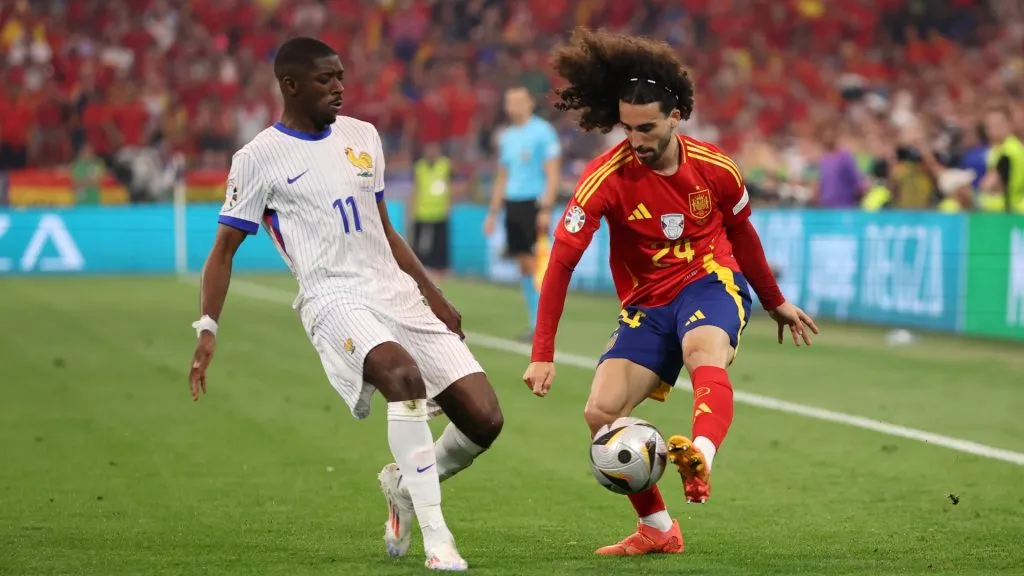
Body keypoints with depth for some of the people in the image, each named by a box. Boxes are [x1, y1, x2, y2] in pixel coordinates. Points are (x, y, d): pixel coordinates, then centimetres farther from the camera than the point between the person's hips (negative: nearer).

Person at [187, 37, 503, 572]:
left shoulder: (362, 137, 16)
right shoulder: (259, 158, -1)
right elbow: (224, 249, 2)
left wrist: (433, 296, 20)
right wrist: (207, 329, -9)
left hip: (396, 293, 6)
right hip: (335, 301, -6)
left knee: (484, 419, -6)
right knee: (404, 374, -37)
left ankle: (405, 485, 24)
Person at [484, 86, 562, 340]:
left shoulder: (543, 131, -5)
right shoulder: (506, 136, 16)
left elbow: (552, 174, -10)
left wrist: (546, 209, -18)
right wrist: (493, 212, 18)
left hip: (533, 204, -7)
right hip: (512, 204, 7)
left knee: (534, 263, -11)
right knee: (523, 265, 6)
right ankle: (535, 322, 10)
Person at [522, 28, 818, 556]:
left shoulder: (713, 168, -8)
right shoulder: (606, 178, -15)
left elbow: (741, 232, 13)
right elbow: (562, 262, -15)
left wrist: (776, 303, 25)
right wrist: (543, 354, -21)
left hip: (712, 281, -2)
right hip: (647, 304, 2)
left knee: (705, 351, -37)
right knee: (601, 412, -15)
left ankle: (700, 460, -65)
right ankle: (657, 529, 2)